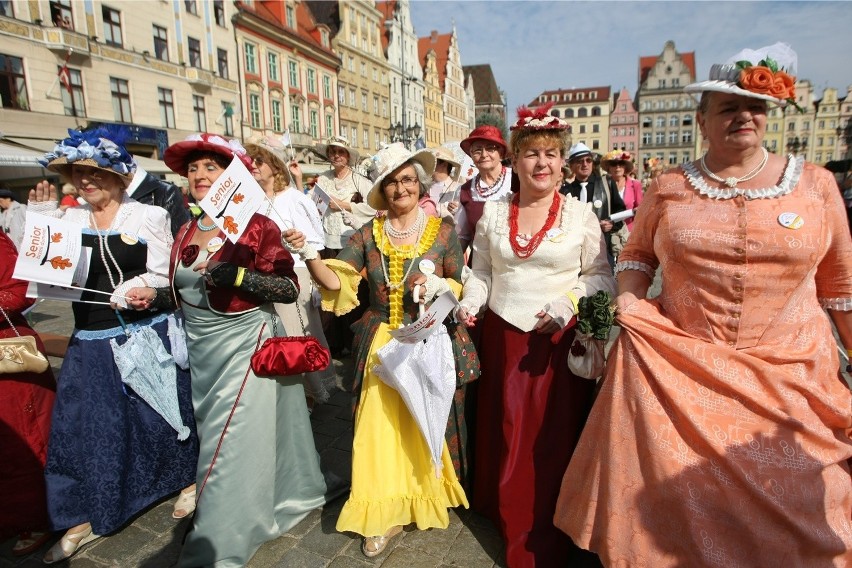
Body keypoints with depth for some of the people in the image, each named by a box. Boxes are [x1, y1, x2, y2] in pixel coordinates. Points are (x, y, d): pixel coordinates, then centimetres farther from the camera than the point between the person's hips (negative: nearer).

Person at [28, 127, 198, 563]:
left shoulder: (148, 216, -4)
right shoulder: (67, 219, 6)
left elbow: (166, 275, -3)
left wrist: (141, 287, -24)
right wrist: (40, 217, -3)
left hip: (149, 335, -3)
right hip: (92, 343, 4)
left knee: (163, 412, 9)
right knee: (84, 425, 11)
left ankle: (188, 480, 34)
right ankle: (86, 516, 30)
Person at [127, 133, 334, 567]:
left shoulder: (257, 226, -10)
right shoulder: (187, 231, 9)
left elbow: (289, 289, -15)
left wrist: (238, 275, -26)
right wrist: (154, 297, 2)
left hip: (244, 344, -7)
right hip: (200, 350, 7)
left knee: (231, 445, -1)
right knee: (212, 438, 17)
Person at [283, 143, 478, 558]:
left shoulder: (443, 230, -2)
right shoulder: (368, 235, 1)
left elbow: (463, 286, 3)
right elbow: (336, 281, -8)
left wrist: (440, 284, -17)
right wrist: (308, 253, -24)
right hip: (381, 345, 1)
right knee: (380, 428, 0)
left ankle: (429, 498, 31)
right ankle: (385, 512, 19)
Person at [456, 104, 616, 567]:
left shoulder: (580, 213, -1)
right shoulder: (493, 212, 6)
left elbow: (600, 275, 2)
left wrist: (569, 303, -14)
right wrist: (470, 303, -5)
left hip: (558, 340, -2)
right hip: (502, 337, 2)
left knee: (552, 438, 5)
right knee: (505, 434, 10)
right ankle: (510, 520, 36)